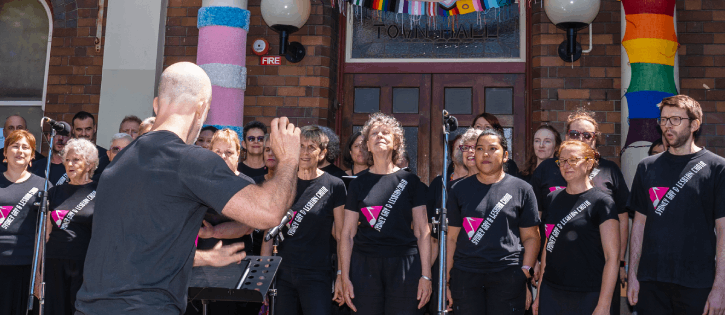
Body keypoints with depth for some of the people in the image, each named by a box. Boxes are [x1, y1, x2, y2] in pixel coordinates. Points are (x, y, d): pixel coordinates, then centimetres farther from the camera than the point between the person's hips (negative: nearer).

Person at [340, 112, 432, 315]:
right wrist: (344, 276, 0)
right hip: (364, 266, 1)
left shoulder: (410, 181, 5)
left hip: (405, 264, -1)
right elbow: (347, 233, 7)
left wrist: (426, 275, -3)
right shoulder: (359, 183, 8)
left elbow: (422, 232, 3)